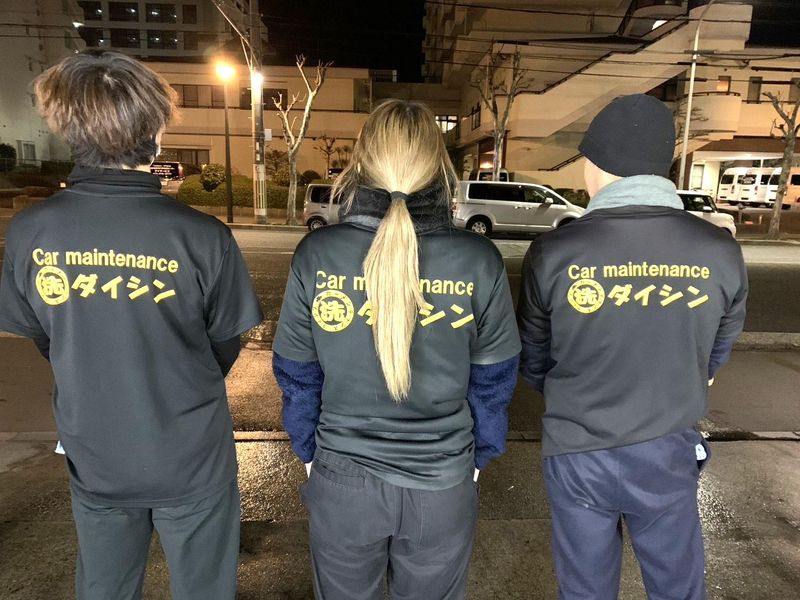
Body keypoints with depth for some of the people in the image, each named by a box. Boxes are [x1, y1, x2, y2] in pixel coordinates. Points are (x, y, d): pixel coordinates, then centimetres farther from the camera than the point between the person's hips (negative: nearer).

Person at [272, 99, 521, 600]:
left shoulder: (317, 253, -15)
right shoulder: (479, 260, -15)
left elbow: (296, 375, -5)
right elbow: (494, 380, -5)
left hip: (341, 479, 1)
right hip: (443, 483, 0)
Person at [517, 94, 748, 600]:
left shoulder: (553, 253, -17)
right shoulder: (721, 252, -12)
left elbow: (532, 363, -3)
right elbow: (713, 360, 4)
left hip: (576, 454, -1)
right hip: (668, 454, 1)